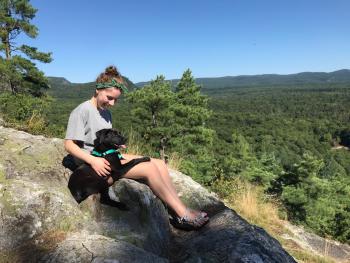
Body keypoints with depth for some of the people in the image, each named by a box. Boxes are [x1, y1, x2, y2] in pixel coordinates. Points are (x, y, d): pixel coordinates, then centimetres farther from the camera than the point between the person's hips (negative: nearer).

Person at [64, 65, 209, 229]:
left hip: (110, 157, 8)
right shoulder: (81, 111, -8)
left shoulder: (106, 113, 17)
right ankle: (183, 216, -13)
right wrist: (93, 160, -24)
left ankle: (181, 209, -10)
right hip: (93, 165, -8)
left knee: (159, 163, -9)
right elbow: (69, 145, -12)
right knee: (149, 169, -23)